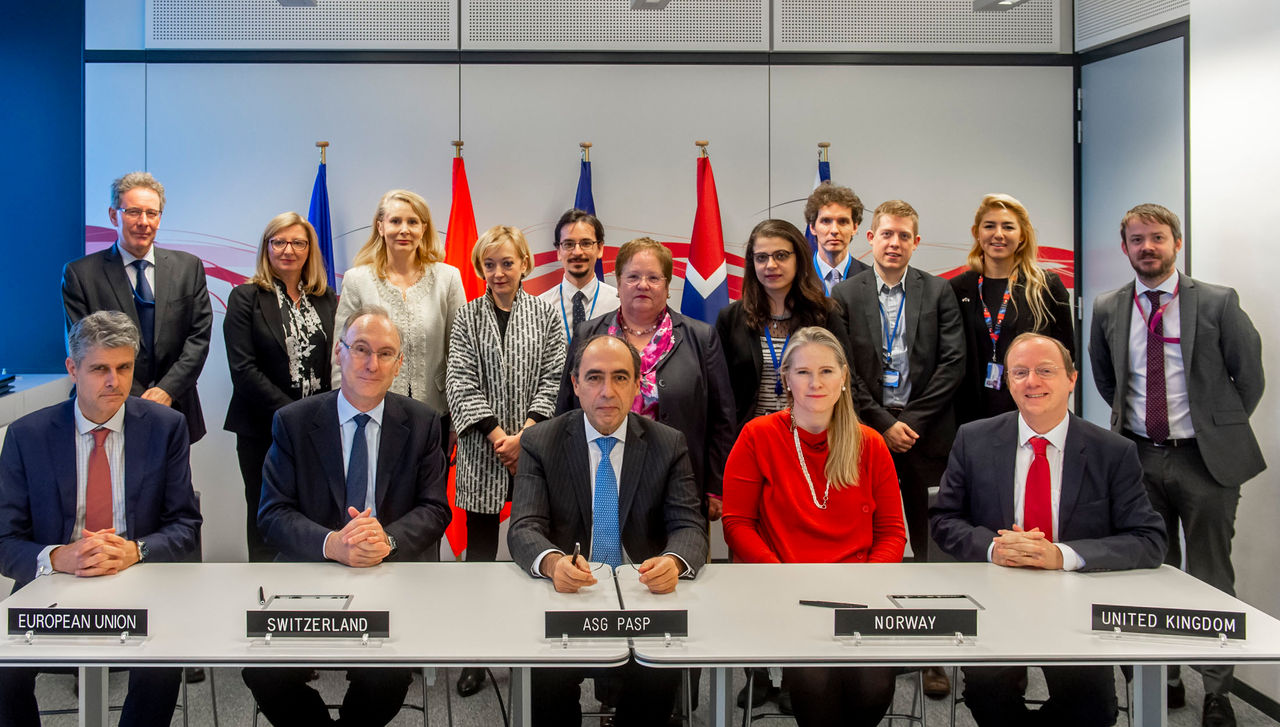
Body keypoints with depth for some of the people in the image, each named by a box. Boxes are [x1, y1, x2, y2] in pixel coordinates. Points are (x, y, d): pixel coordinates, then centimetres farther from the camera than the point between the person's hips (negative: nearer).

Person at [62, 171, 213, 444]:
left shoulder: (188, 267, 7)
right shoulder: (80, 274, 0)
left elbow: (199, 336, 3)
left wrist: (167, 389, -12)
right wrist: (134, 402, -14)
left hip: (175, 414, 2)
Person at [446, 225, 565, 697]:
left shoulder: (545, 315, 5)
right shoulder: (468, 317, 5)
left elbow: (553, 379, 0)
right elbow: (461, 382, -2)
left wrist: (524, 436, -12)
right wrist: (498, 436, -11)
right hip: (484, 451, 0)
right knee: (480, 550, 3)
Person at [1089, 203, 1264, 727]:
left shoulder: (1217, 303, -6)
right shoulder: (1108, 310, 3)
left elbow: (1248, 374, 2)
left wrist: (1221, 429, 5)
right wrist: (1131, 420, 12)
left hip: (1205, 459, -3)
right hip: (1139, 456, 3)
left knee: (1210, 576, 4)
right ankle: (1164, 679, 25)